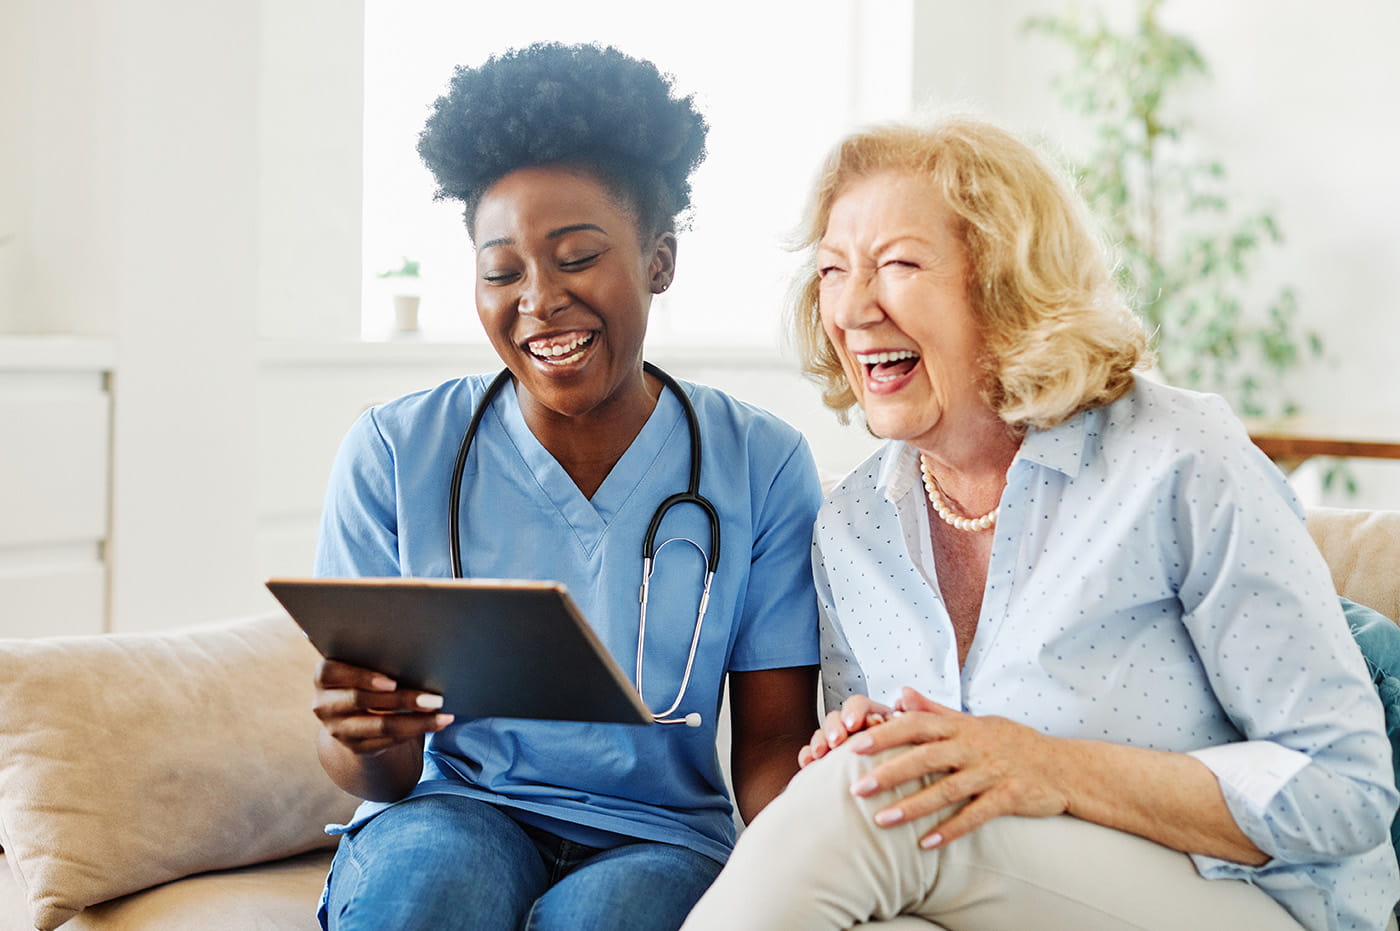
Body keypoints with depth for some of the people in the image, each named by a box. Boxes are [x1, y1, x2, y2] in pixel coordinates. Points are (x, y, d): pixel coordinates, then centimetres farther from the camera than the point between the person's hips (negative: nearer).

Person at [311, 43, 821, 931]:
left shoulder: (761, 465, -1)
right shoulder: (394, 453, -2)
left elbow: (771, 743, 0)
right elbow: (383, 772, -1)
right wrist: (367, 743, -26)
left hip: (655, 835, 0)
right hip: (450, 811, 1)